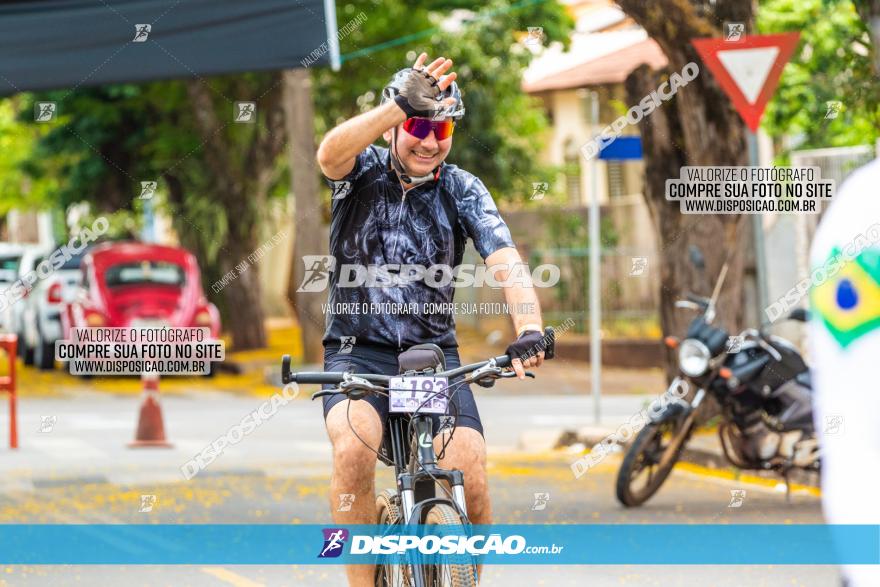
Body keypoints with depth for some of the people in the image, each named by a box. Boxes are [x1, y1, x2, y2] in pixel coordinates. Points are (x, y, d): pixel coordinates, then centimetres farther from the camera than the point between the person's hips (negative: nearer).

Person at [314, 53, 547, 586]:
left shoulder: (462, 190, -1)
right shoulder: (364, 169, -4)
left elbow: (505, 260, -15)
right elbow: (331, 152, -29)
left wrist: (530, 331, -35)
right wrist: (402, 104, -46)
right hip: (358, 352, -2)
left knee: (472, 481, -18)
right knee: (354, 449, -32)